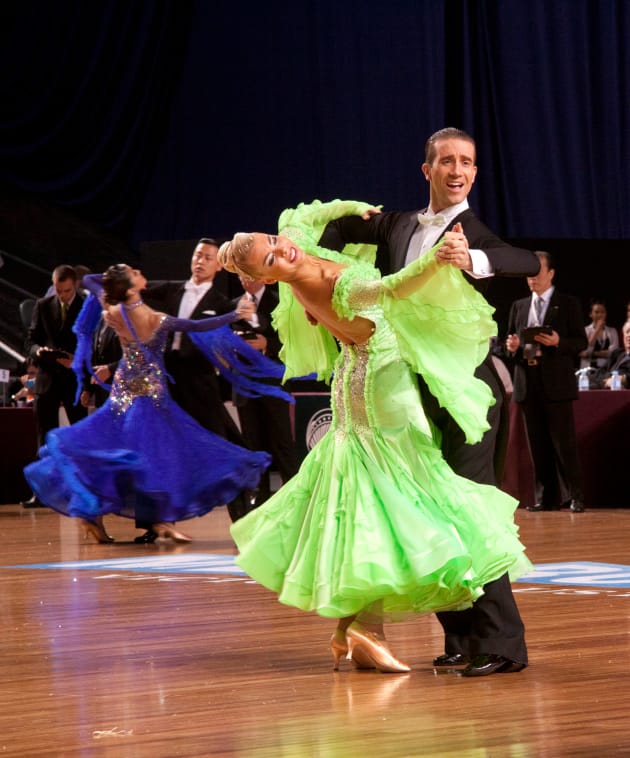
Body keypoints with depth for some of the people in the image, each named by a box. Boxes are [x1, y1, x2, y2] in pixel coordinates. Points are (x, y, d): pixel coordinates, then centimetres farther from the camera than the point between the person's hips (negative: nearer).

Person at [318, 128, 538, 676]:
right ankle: (462, 636, 18)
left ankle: (502, 641, -10)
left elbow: (530, 263, -25)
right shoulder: (399, 225, 12)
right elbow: (340, 229, 27)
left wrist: (473, 260, -42)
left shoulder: (477, 234, -6)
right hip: (414, 388, 7)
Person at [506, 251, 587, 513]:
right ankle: (546, 497, 8)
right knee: (538, 444, 4)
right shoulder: (519, 306, 18)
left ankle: (575, 496, -2)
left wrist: (558, 342, -17)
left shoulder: (568, 304, 5)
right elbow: (511, 341, 21)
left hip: (557, 383, -4)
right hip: (528, 384, 4)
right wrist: (511, 346, -2)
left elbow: (581, 342, 0)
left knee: (564, 442, -7)